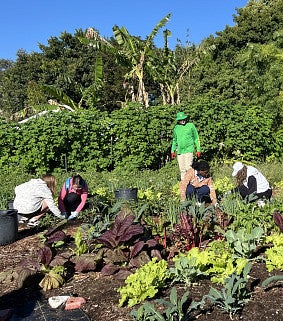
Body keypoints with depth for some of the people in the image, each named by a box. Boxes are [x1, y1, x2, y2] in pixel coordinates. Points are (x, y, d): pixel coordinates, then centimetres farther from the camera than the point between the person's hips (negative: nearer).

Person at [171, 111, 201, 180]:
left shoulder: (191, 126, 1)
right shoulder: (176, 127, 11)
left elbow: (196, 138, 6)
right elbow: (174, 140, 21)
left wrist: (198, 149, 2)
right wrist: (173, 151, 17)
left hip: (189, 150, -4)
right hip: (179, 151, 4)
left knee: (188, 167, -13)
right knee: (182, 169, 7)